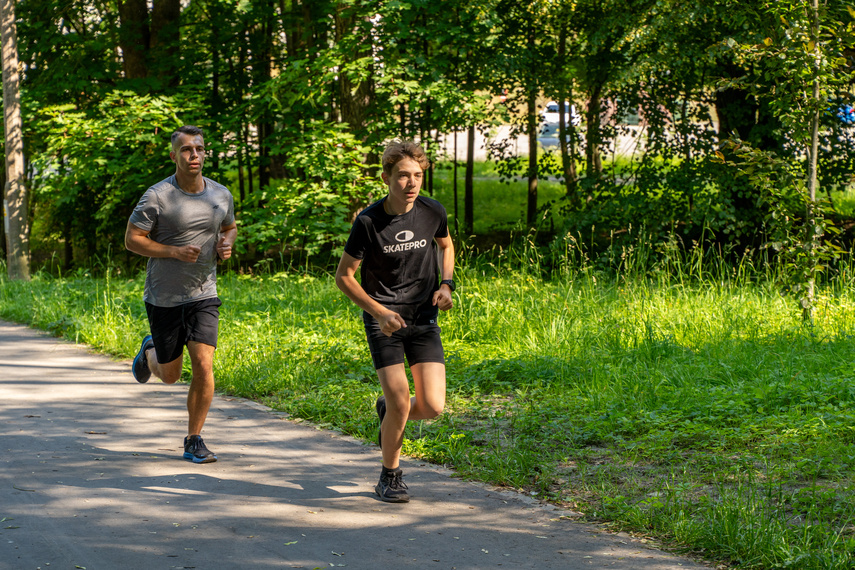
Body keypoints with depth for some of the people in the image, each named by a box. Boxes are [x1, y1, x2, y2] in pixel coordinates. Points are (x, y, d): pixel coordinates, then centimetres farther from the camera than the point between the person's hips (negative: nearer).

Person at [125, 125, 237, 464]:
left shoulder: (221, 195, 1)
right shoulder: (157, 197, -14)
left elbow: (229, 227, 20)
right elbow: (132, 240, -10)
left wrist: (227, 244, -3)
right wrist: (175, 251, -22)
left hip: (204, 296, 2)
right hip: (164, 298, -2)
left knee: (203, 366, -12)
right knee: (169, 375, 11)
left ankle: (194, 441, 1)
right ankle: (151, 351, 48)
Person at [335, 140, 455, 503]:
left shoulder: (433, 212, -5)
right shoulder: (368, 222, -15)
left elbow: (445, 245, 19)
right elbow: (344, 276, -6)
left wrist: (446, 284, 1)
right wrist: (380, 312, -17)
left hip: (423, 317, 3)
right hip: (382, 318, -3)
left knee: (433, 407, -8)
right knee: (400, 401, -13)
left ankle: (388, 411, 28)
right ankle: (390, 477, 11)